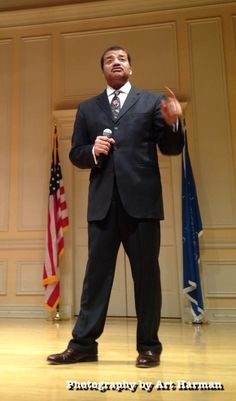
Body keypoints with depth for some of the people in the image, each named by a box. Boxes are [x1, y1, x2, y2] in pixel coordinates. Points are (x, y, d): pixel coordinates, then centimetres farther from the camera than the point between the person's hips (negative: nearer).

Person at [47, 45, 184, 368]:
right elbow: (76, 154, 14)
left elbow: (171, 149, 6)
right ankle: (83, 343, 15)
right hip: (103, 202, 2)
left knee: (146, 273, 3)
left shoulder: (152, 101, 11)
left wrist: (173, 123, -13)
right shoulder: (87, 108, 17)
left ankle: (149, 345, 16)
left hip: (141, 199, -1)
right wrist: (92, 150, -8)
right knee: (96, 271, 6)